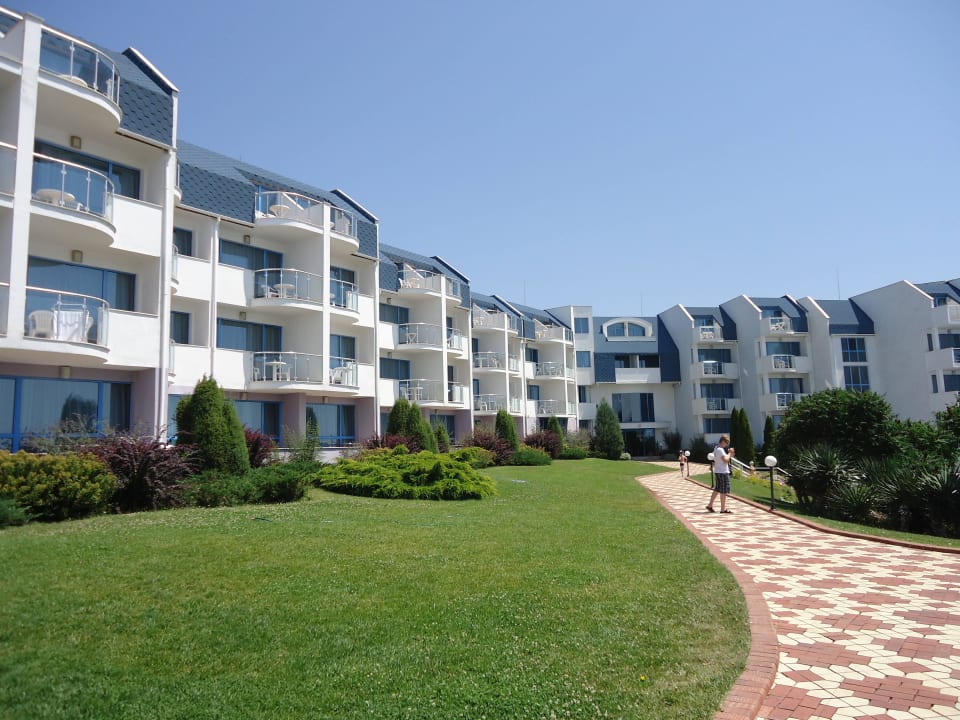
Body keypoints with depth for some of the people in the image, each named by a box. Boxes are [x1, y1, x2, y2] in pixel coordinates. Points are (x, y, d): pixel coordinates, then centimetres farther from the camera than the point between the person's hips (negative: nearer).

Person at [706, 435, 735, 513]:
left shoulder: (716, 448, 14)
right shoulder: (720, 450, -18)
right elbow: (725, 460, -25)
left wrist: (729, 454, 8)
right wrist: (729, 453, -12)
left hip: (717, 472, 10)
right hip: (723, 472, -10)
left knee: (717, 489, 16)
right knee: (724, 491, -3)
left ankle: (710, 505, 18)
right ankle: (723, 509, 1)